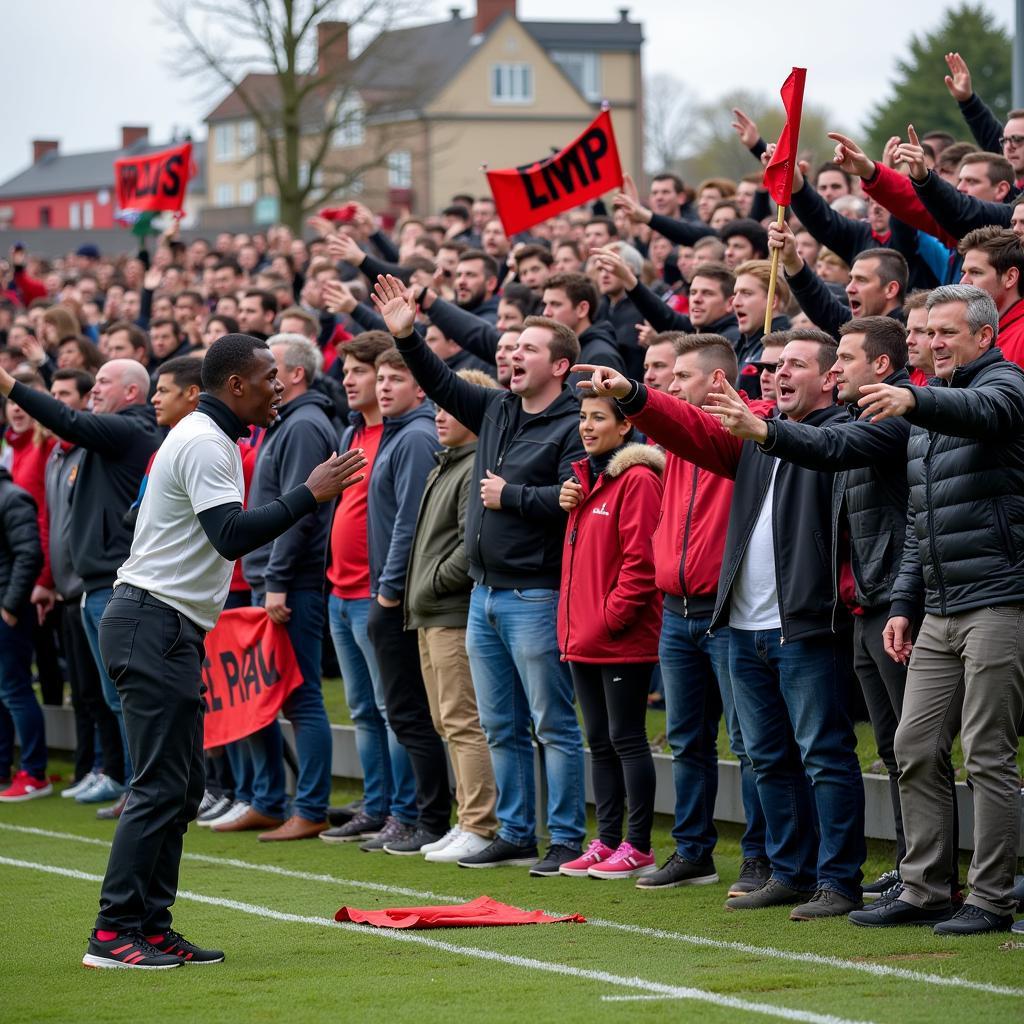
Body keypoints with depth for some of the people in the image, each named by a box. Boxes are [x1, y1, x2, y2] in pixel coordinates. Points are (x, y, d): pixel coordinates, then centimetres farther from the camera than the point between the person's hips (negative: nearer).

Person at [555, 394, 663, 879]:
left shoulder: (637, 479, -13)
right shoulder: (586, 479, 16)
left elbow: (640, 559, -19)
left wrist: (611, 617, -18)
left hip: (621, 639, -9)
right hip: (583, 638, 9)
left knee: (627, 739, -4)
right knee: (600, 742, 12)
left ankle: (638, 847, 2)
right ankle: (606, 840, 18)